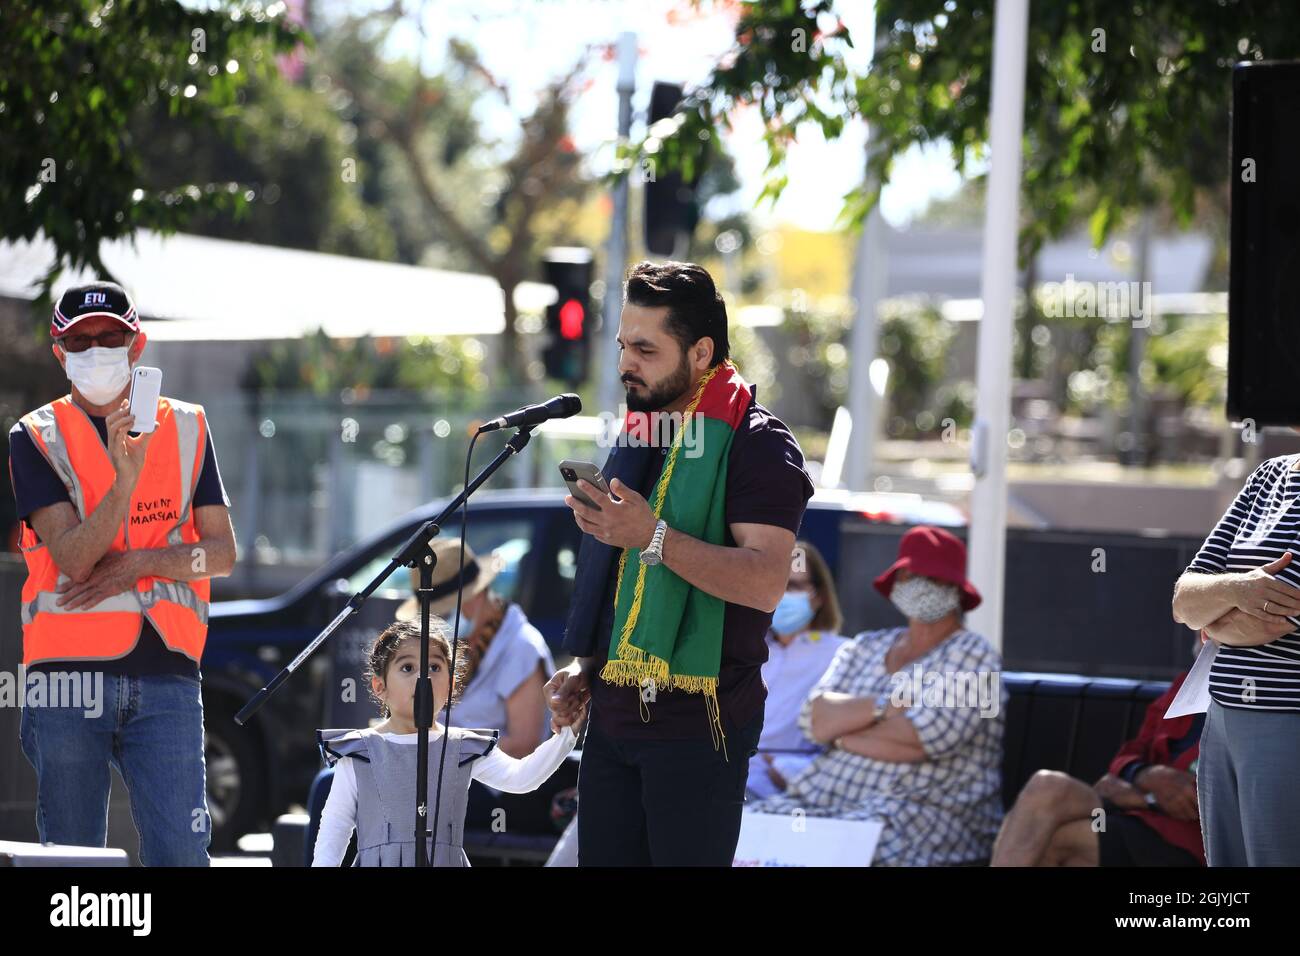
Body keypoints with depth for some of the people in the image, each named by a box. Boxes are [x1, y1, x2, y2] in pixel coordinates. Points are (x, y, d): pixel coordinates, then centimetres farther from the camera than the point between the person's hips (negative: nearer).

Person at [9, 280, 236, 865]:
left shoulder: (186, 428, 12)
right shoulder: (36, 438, 4)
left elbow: (222, 552, 8)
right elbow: (71, 557, -10)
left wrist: (139, 563, -8)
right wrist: (125, 480, -24)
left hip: (166, 672, 1)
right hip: (69, 670, -1)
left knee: (181, 852, -9)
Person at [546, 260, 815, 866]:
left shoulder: (757, 446, -10)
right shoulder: (637, 438, 17)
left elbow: (765, 583, -23)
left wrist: (654, 537, -30)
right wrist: (585, 668, 15)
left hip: (695, 726, -8)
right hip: (613, 717, 8)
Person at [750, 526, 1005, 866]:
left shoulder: (972, 654, 3)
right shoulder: (864, 648, 21)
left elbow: (923, 738, -11)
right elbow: (815, 719, 5)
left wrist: (841, 730, 1)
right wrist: (884, 706, -10)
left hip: (925, 810, -6)